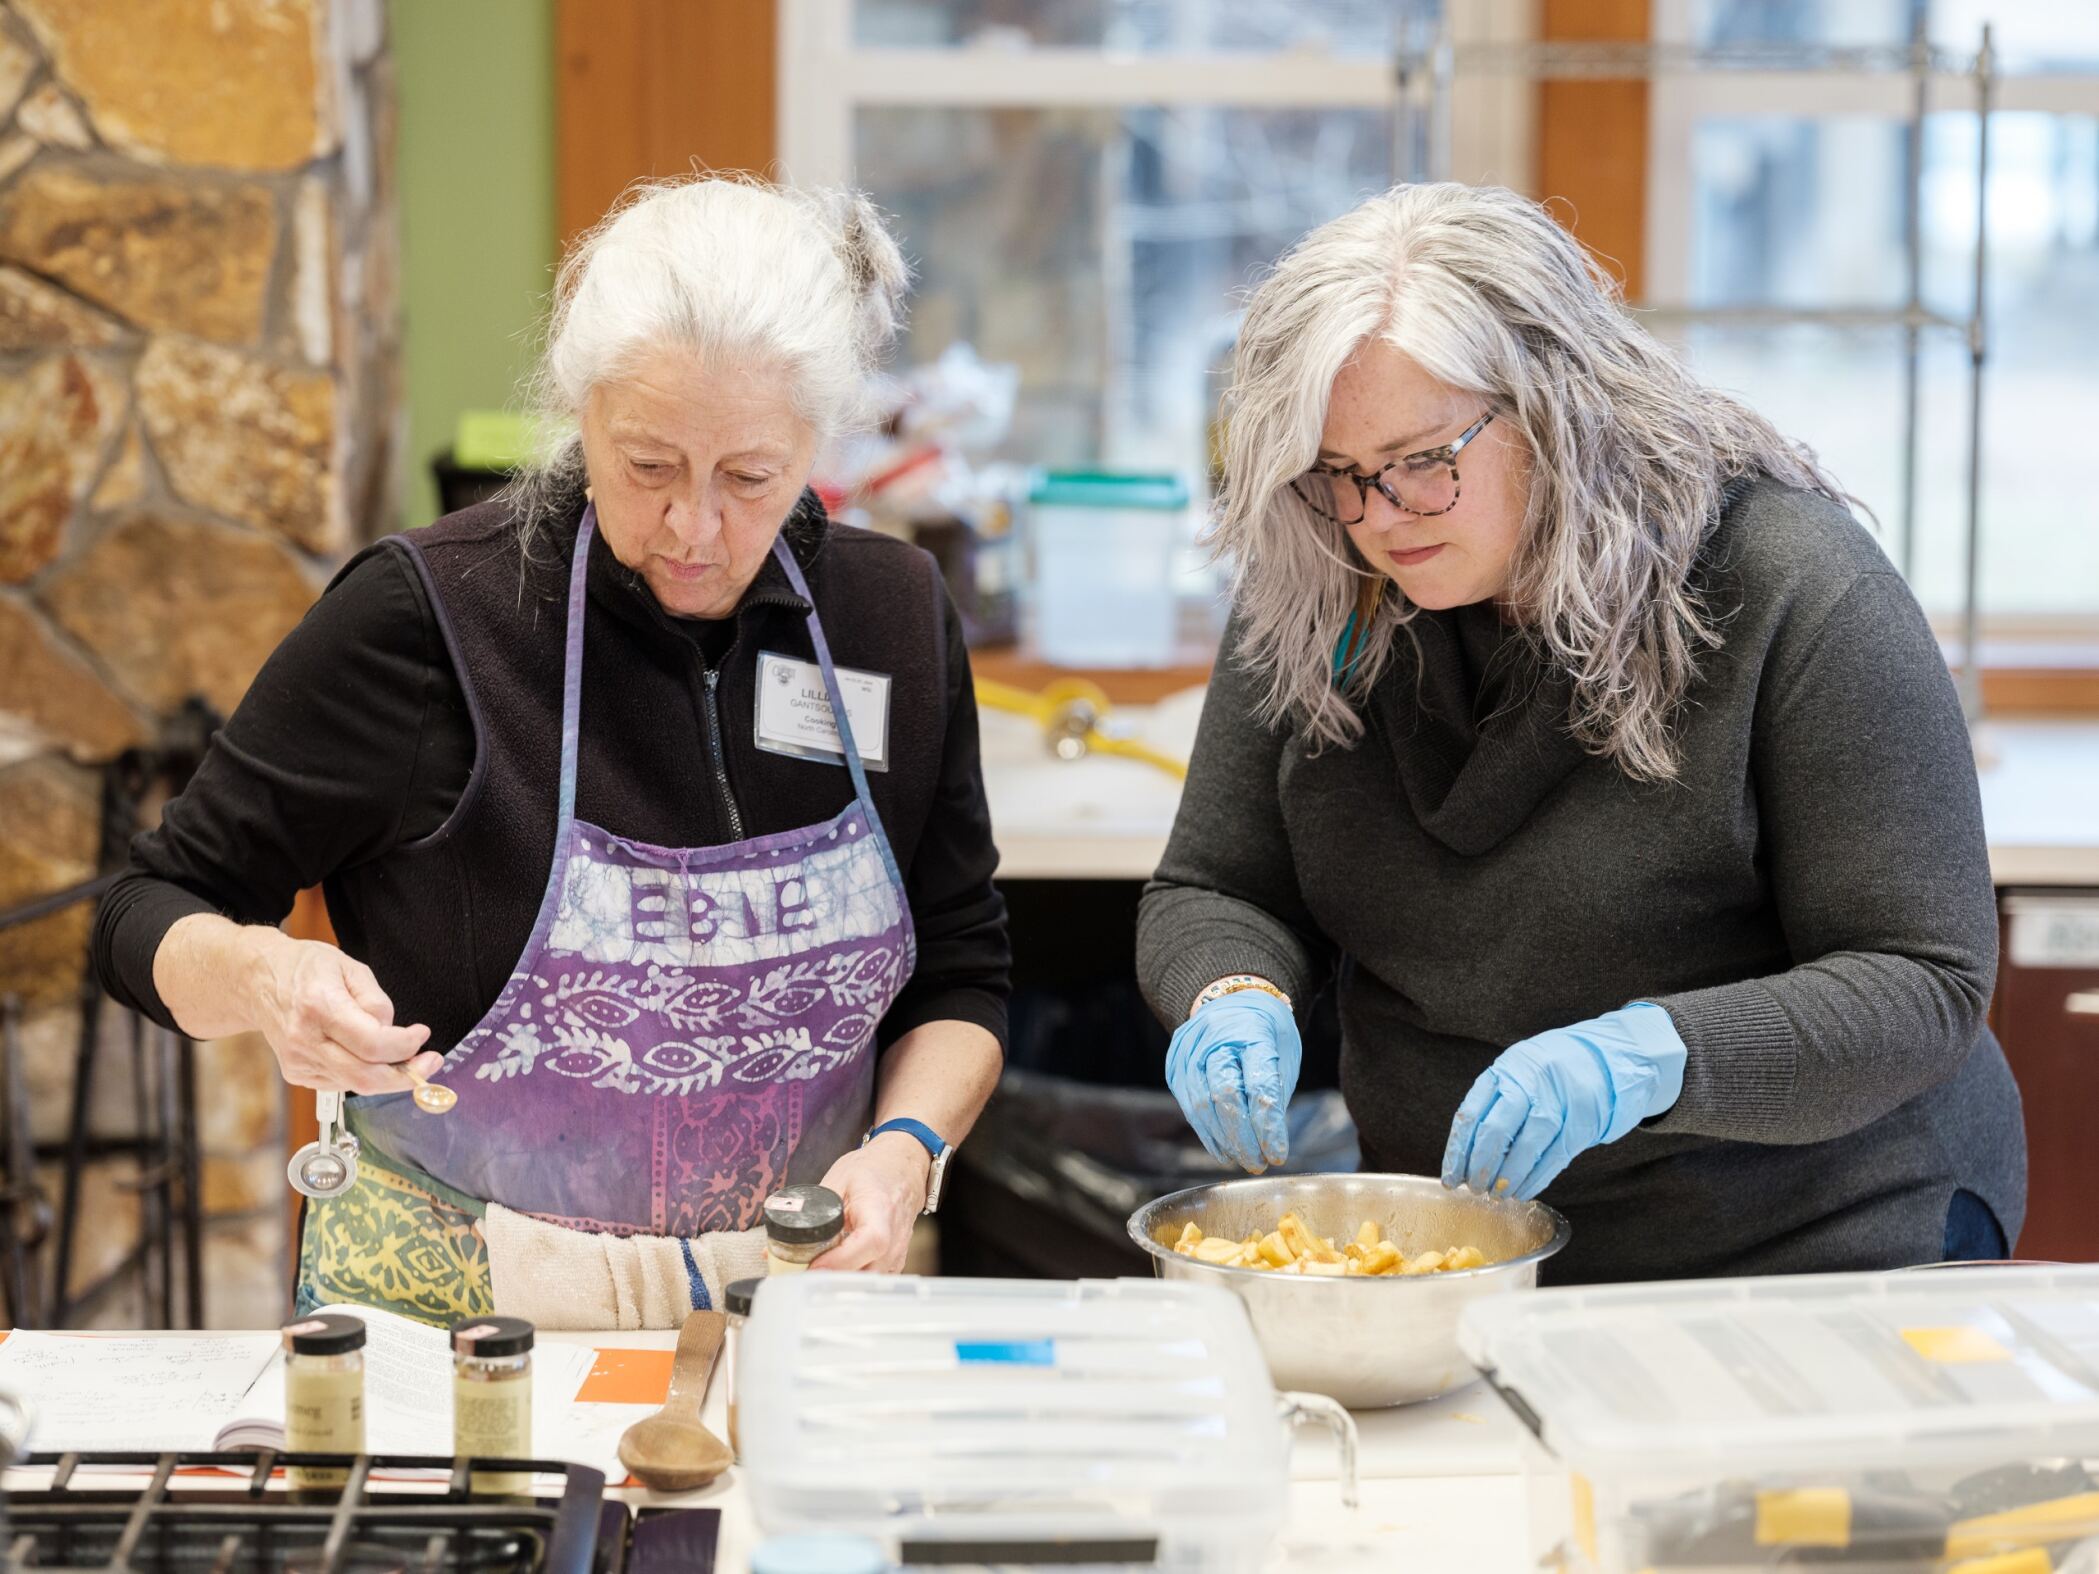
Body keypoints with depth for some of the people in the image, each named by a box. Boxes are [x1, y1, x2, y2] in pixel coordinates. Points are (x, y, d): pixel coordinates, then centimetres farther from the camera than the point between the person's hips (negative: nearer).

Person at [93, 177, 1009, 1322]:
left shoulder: (894, 618, 1)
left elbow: (959, 978, 12)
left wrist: (904, 1147, -8)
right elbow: (147, 920, -2)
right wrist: (264, 977, -25)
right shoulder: (427, 614, -11)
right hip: (445, 1313, -3)